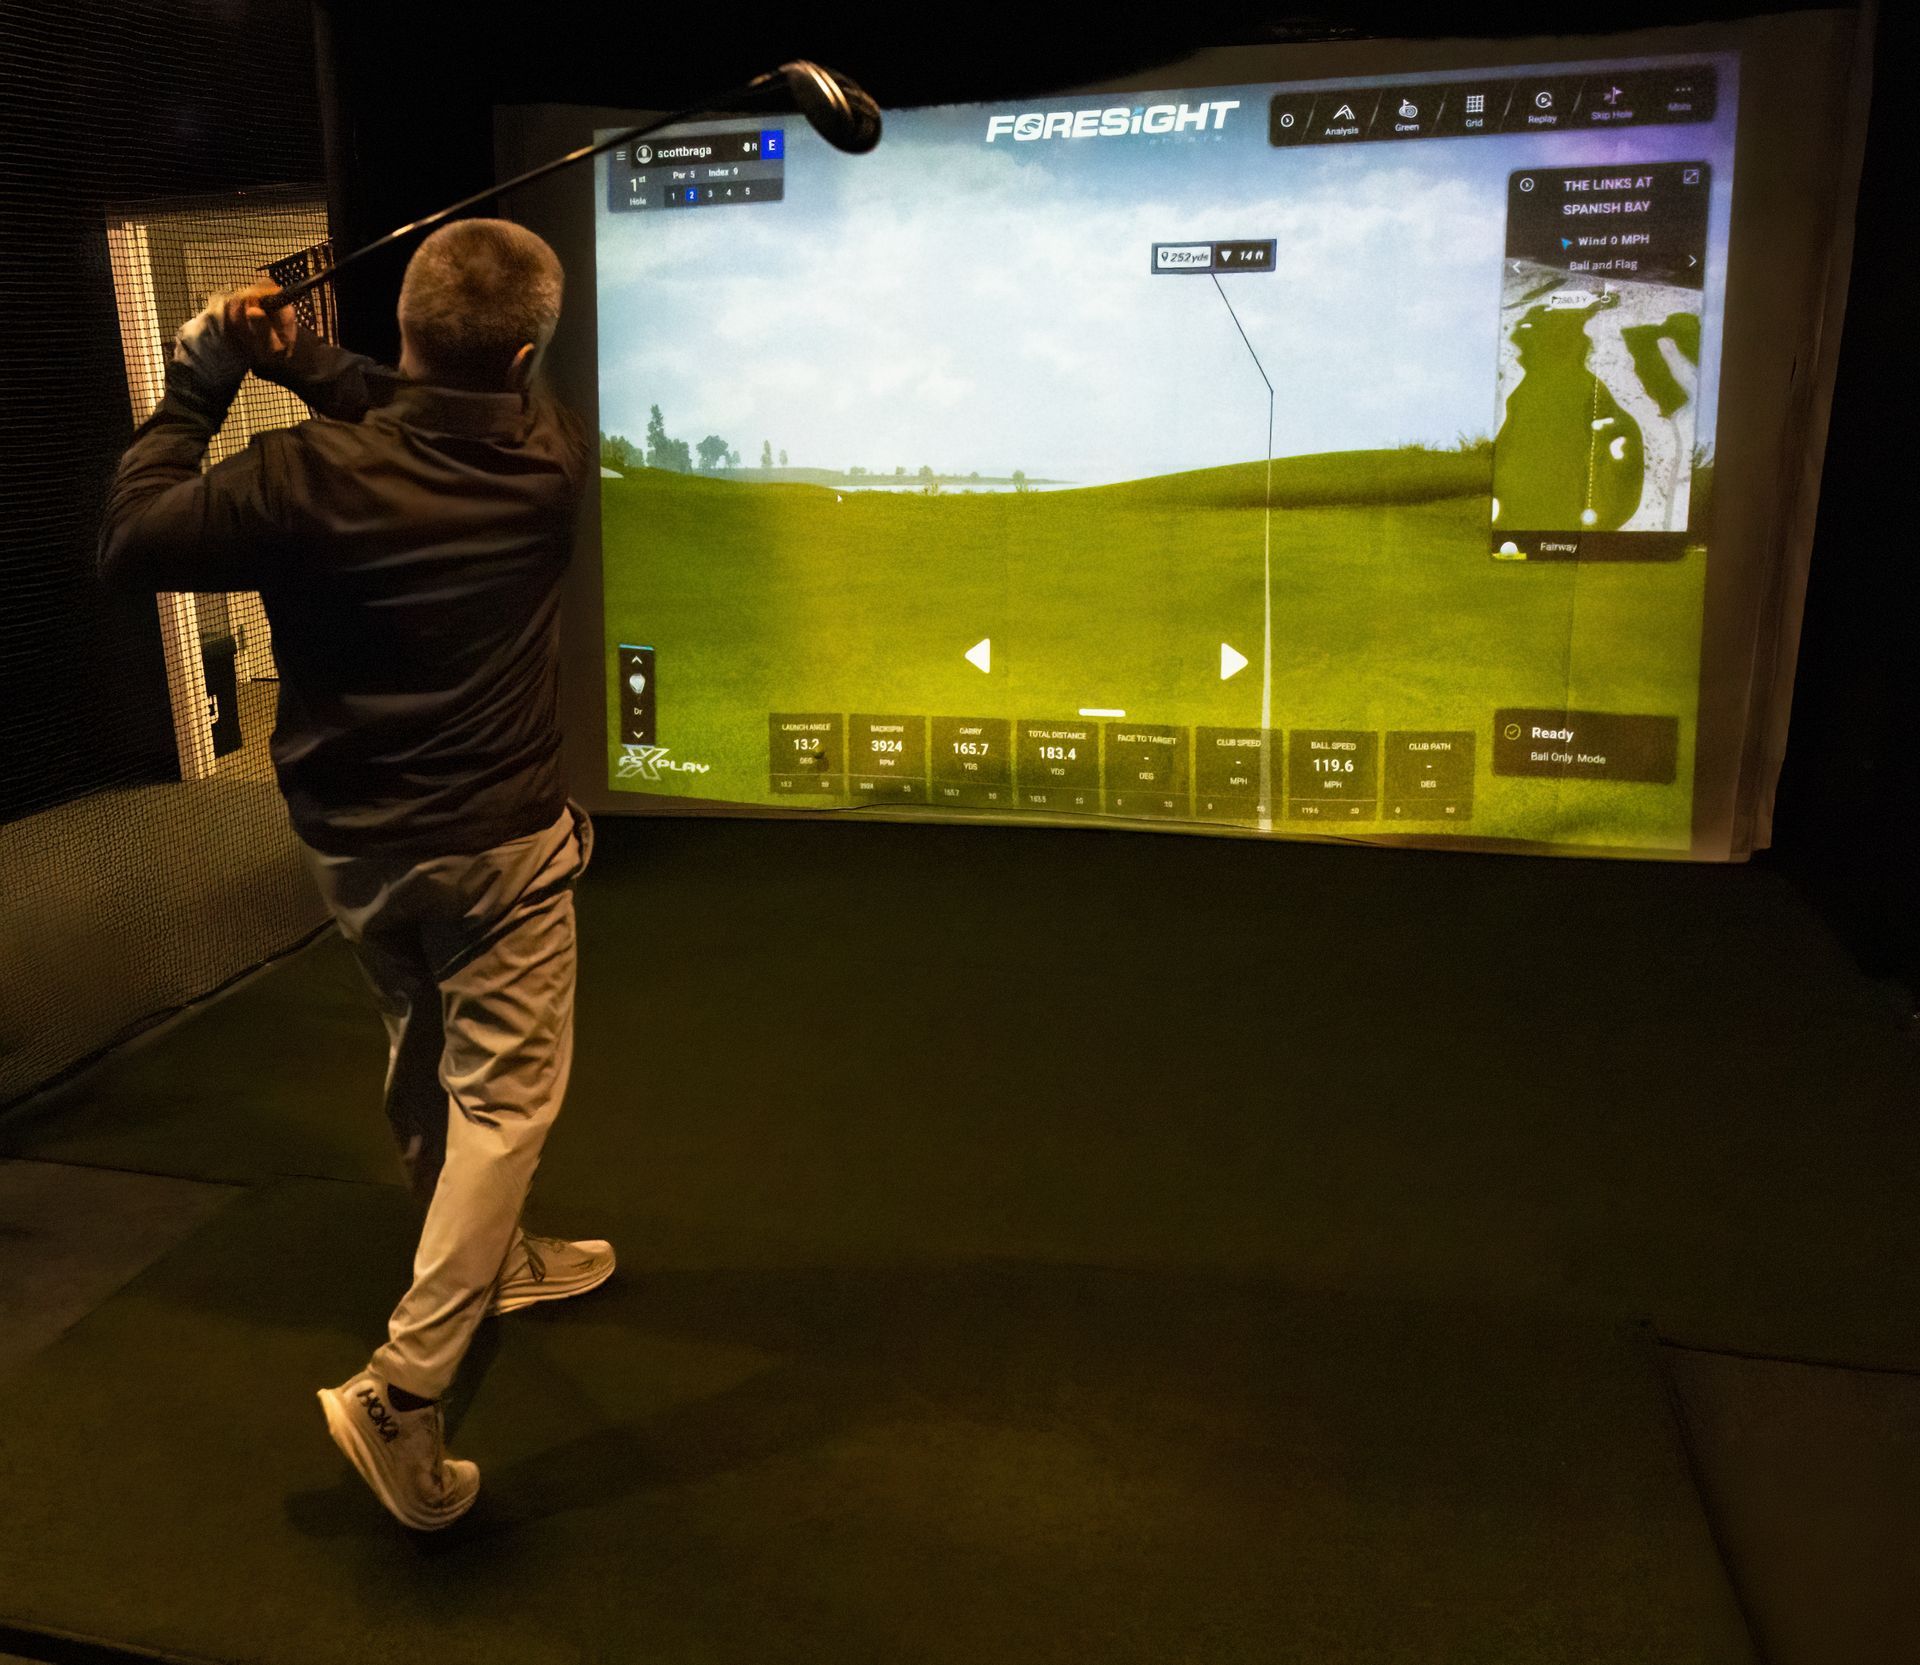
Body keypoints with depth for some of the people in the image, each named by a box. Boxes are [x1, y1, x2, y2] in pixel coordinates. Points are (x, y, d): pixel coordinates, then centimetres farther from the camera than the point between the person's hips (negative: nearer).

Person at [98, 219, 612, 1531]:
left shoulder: (305, 479, -19)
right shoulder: (552, 458, -13)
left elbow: (131, 540, -8)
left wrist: (202, 377, -2)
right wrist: (310, 368, 3)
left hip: (352, 845, 3)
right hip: (499, 842, -2)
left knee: (426, 1062, 22)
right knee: (505, 1093, 5)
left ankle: (490, 1260, 44)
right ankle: (403, 1386, -3)